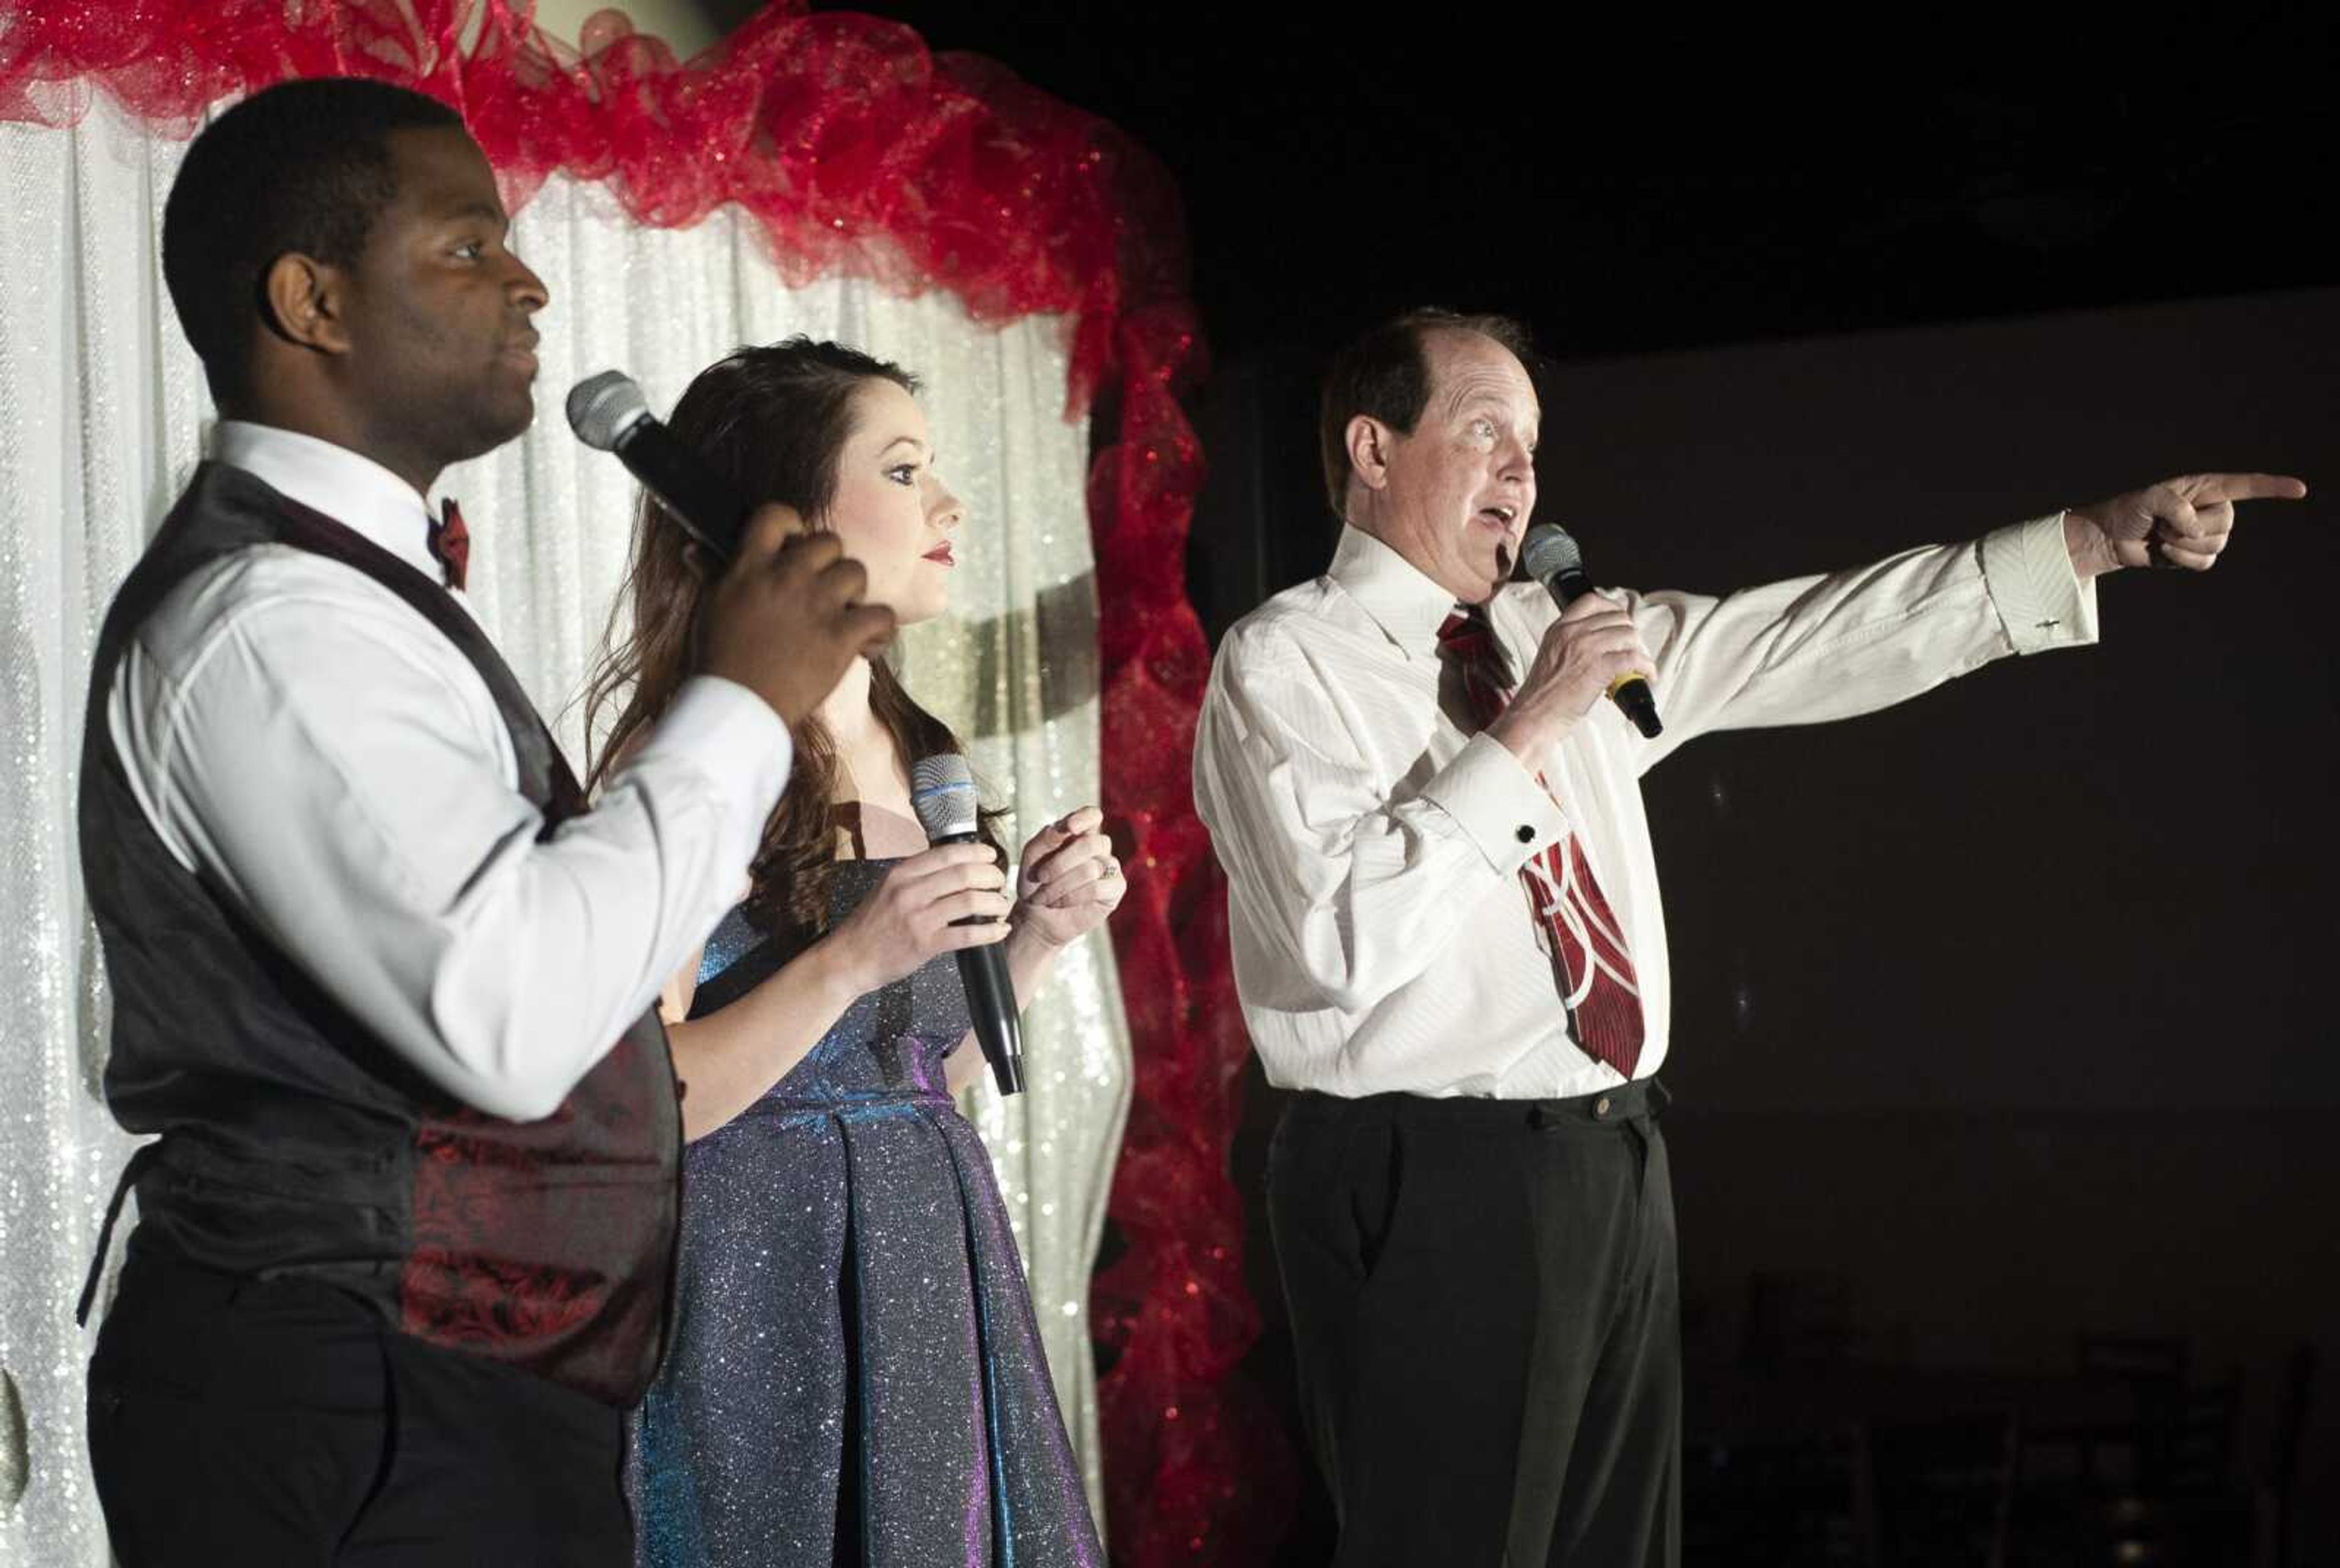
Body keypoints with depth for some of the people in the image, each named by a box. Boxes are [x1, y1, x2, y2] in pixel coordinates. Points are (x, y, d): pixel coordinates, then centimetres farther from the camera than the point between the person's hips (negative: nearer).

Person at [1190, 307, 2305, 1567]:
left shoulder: (1561, 634, 14)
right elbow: (1343, 937, -21)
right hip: (1428, 1184, -7)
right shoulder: (1284, 662, -7)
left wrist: (2096, 541, 5)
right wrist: (1525, 730, -18)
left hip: (1612, 1166, 7)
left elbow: (1809, 647, 10)